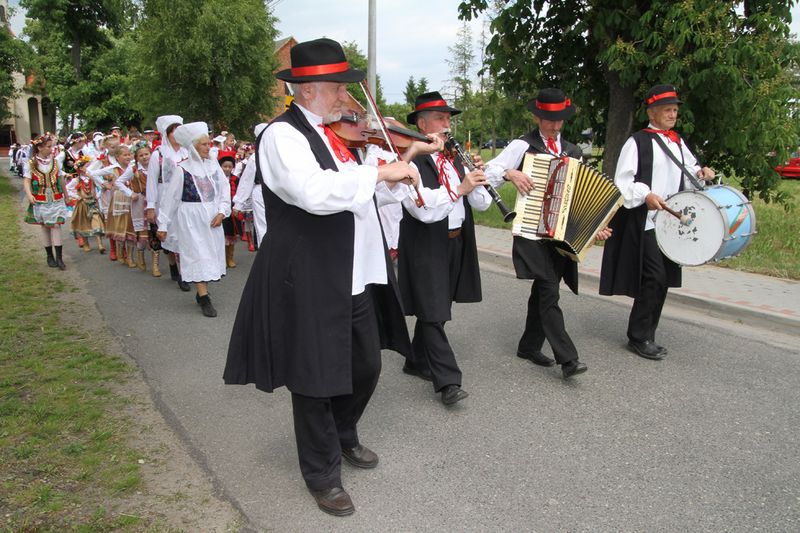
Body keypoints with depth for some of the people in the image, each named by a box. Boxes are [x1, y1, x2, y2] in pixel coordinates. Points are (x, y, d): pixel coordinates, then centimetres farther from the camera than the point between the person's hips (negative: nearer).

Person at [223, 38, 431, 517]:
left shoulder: (342, 133, 13)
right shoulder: (283, 135, -14)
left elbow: (370, 196, 21)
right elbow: (316, 193, -33)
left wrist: (401, 175, 3)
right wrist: (378, 171, -24)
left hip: (358, 276, 8)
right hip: (310, 281, -8)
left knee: (367, 368, 19)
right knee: (315, 380, 7)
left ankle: (344, 437, 46)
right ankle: (323, 473, 29)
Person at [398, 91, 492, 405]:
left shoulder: (455, 159, 11)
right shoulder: (411, 160, -12)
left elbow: (482, 204, 7)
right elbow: (423, 209, -25)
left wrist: (476, 181, -12)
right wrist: (459, 189, -30)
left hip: (456, 243, 8)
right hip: (426, 247, -7)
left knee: (434, 308, 17)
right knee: (433, 313, -4)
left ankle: (418, 362, 33)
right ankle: (448, 381, 0)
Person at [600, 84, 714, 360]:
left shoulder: (678, 142, 15)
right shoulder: (637, 141, -7)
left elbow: (688, 170, 27)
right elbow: (623, 181, -11)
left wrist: (700, 172, 6)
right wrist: (645, 195, -25)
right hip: (644, 223, -7)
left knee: (662, 280, 10)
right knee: (654, 278, -12)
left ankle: (645, 335, 22)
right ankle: (639, 337, 2)